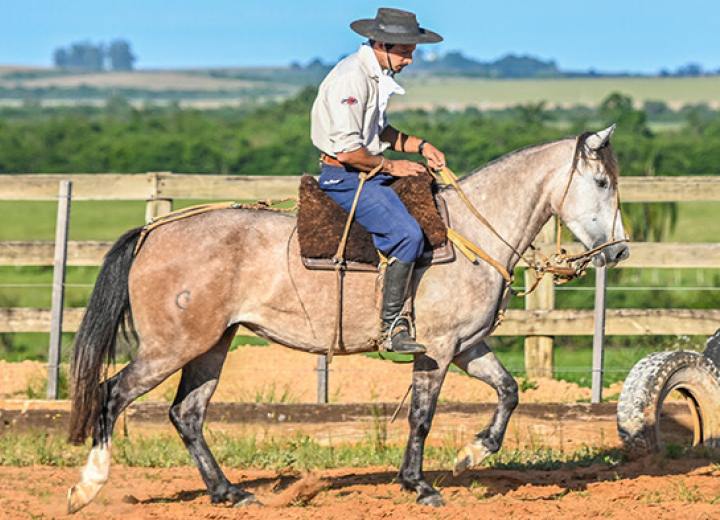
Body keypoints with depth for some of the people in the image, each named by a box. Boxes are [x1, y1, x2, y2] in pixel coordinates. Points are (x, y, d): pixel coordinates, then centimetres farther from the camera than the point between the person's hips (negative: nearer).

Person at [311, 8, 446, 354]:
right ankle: (391, 326, -20)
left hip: (369, 173, 11)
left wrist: (420, 146, 9)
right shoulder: (351, 78, -21)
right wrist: (390, 166, -13)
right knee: (407, 234, -25)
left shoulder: (377, 75, 12)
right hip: (345, 178, -11)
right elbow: (347, 149, -25)